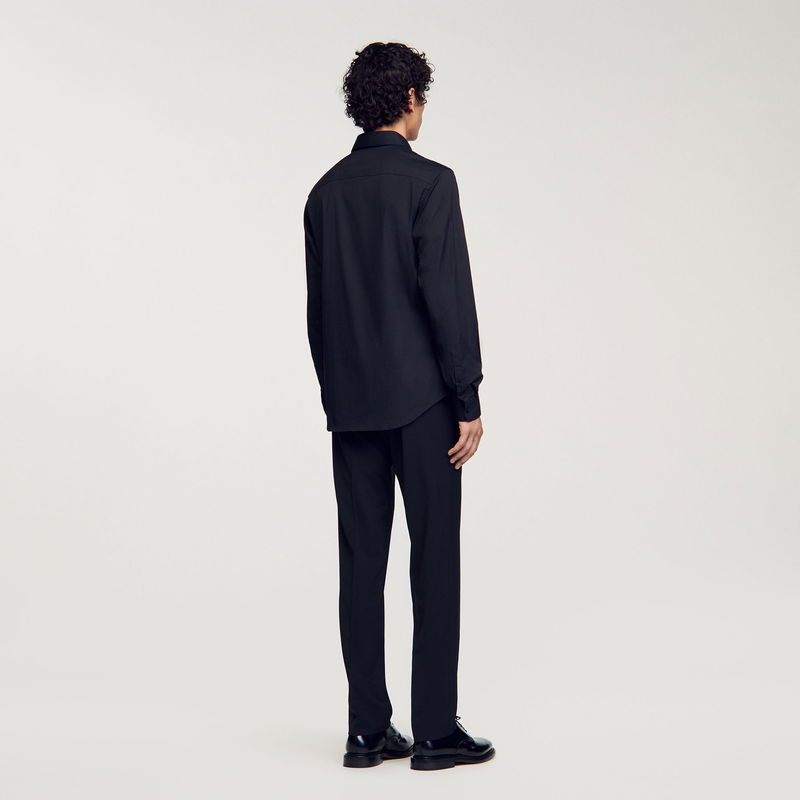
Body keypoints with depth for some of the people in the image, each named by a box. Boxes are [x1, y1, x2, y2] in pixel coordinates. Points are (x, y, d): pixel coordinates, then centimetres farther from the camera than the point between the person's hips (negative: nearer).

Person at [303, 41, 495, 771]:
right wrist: (470, 402, -10)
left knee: (362, 564, 7)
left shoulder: (326, 190, 10)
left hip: (350, 405, 6)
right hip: (420, 401, -6)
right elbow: (448, 296, -14)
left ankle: (368, 730, 11)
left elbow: (318, 306, 13)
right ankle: (435, 730, 5)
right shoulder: (429, 182, -9)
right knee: (435, 562, 1)